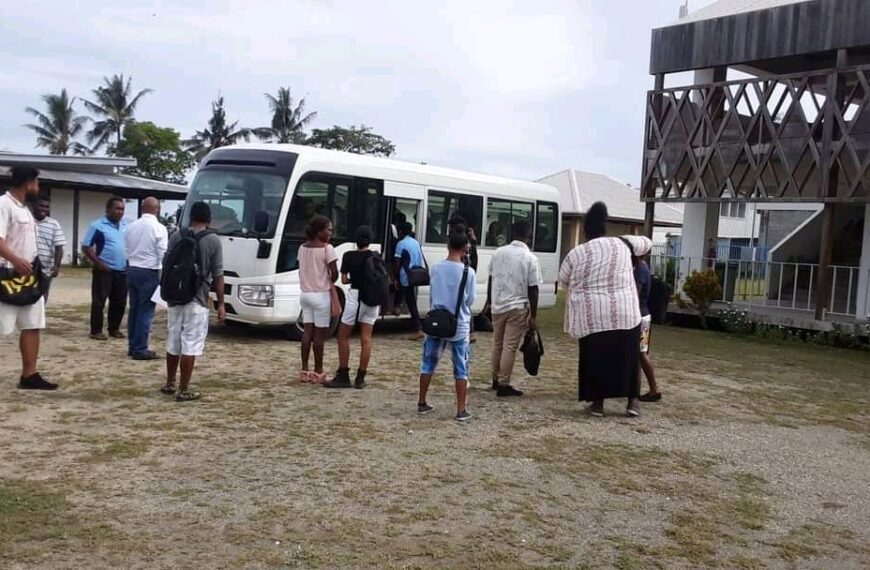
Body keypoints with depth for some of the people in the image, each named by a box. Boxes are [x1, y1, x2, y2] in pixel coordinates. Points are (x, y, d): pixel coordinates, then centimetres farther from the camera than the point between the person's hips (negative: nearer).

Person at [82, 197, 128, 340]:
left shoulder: (126, 226, 11)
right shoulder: (98, 226, -6)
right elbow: (86, 247, -7)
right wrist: (98, 263, -13)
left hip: (122, 271, 6)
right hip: (104, 270, -6)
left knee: (120, 302, 9)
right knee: (99, 302, 0)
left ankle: (114, 328, 20)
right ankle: (96, 331, 6)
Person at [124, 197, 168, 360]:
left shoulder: (131, 226, 8)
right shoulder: (159, 228, -11)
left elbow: (126, 250, 9)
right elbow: (163, 254, -13)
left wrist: (132, 264, 17)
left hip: (132, 270, 7)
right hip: (149, 273, -6)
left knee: (134, 309, 14)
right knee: (145, 312, -2)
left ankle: (132, 346, 20)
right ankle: (140, 349, 0)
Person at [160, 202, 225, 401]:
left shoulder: (176, 237, 5)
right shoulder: (213, 240, -6)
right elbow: (217, 275, -6)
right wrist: (221, 304, -1)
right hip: (197, 299, -5)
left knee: (173, 343, 17)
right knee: (190, 346, -1)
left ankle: (169, 384, 28)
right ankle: (183, 390, 1)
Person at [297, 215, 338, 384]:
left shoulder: (303, 248, 8)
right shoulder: (327, 249, -13)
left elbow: (301, 271, 11)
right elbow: (334, 274, -15)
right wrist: (330, 281, 6)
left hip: (305, 294, 7)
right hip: (321, 295, -6)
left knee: (307, 332, 10)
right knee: (319, 334, 0)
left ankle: (304, 370, 11)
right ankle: (317, 372, 6)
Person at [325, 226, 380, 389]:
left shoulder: (349, 256, -5)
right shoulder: (376, 256, 5)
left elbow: (344, 280, -3)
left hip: (355, 297, -4)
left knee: (343, 336, 7)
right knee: (366, 339, 5)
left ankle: (343, 377, 6)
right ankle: (360, 378, 7)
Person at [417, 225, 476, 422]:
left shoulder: (436, 268, -3)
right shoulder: (468, 272, -11)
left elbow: (431, 296, 6)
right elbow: (470, 300, -2)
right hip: (459, 326, -3)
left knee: (428, 364, 15)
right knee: (461, 369, 5)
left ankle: (422, 403, 22)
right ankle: (461, 410, 5)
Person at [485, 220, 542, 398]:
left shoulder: (498, 252, 3)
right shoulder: (530, 258, -10)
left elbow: (491, 279, 10)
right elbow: (532, 290, -10)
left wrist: (489, 302, 21)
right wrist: (533, 316, -5)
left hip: (497, 305, 5)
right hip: (518, 308, -5)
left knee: (497, 344, 17)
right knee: (510, 347, -1)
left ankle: (496, 380, 27)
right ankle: (503, 385, 3)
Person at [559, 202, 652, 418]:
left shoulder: (575, 254, 3)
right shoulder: (622, 244, 6)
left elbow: (564, 281, 16)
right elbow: (646, 243, 24)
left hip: (590, 317, 0)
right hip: (624, 313, 1)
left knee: (595, 358, 10)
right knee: (628, 356, 13)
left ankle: (598, 403, 14)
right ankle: (633, 401, 15)